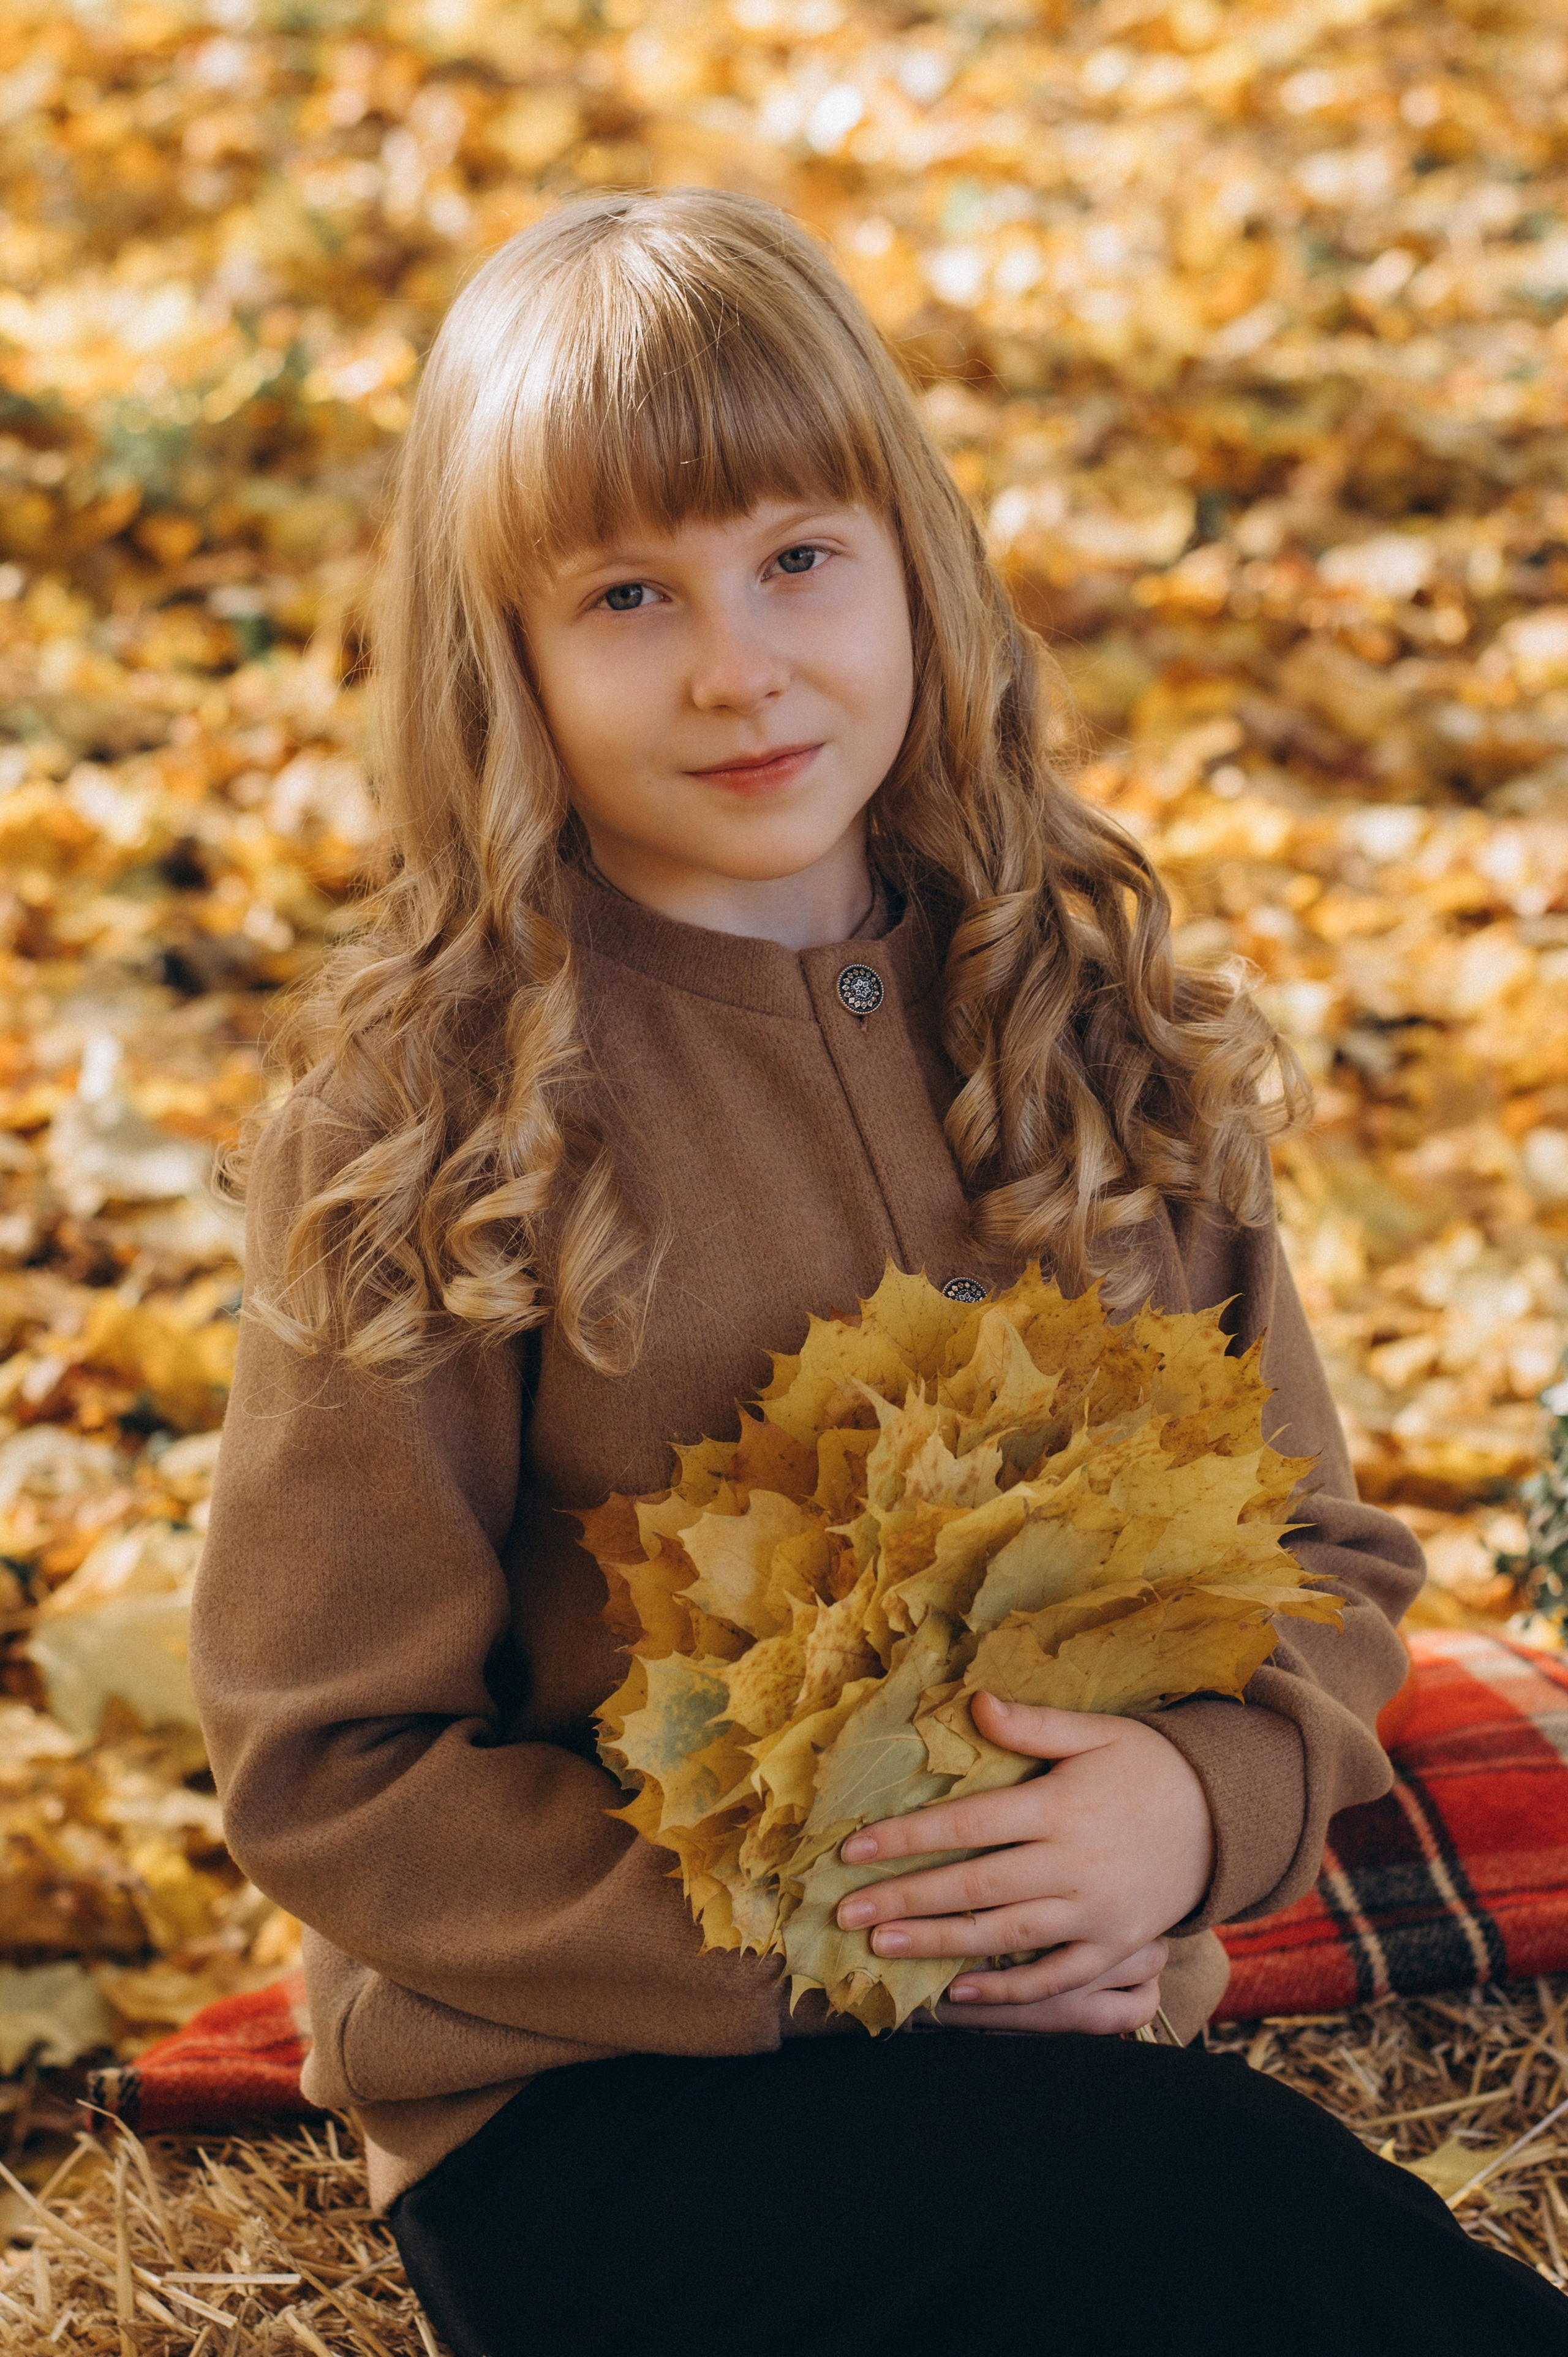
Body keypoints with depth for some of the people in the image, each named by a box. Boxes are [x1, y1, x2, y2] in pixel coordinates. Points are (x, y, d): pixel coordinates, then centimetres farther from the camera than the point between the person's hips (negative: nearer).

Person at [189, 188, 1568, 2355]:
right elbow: (326, 1770, -5)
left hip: (1061, 2039, 4)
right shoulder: (421, 1127, -7)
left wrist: (1200, 1803, -12)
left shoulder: (1094, 1022, 5)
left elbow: (1323, 1553, 10)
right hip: (589, 2102, -4)